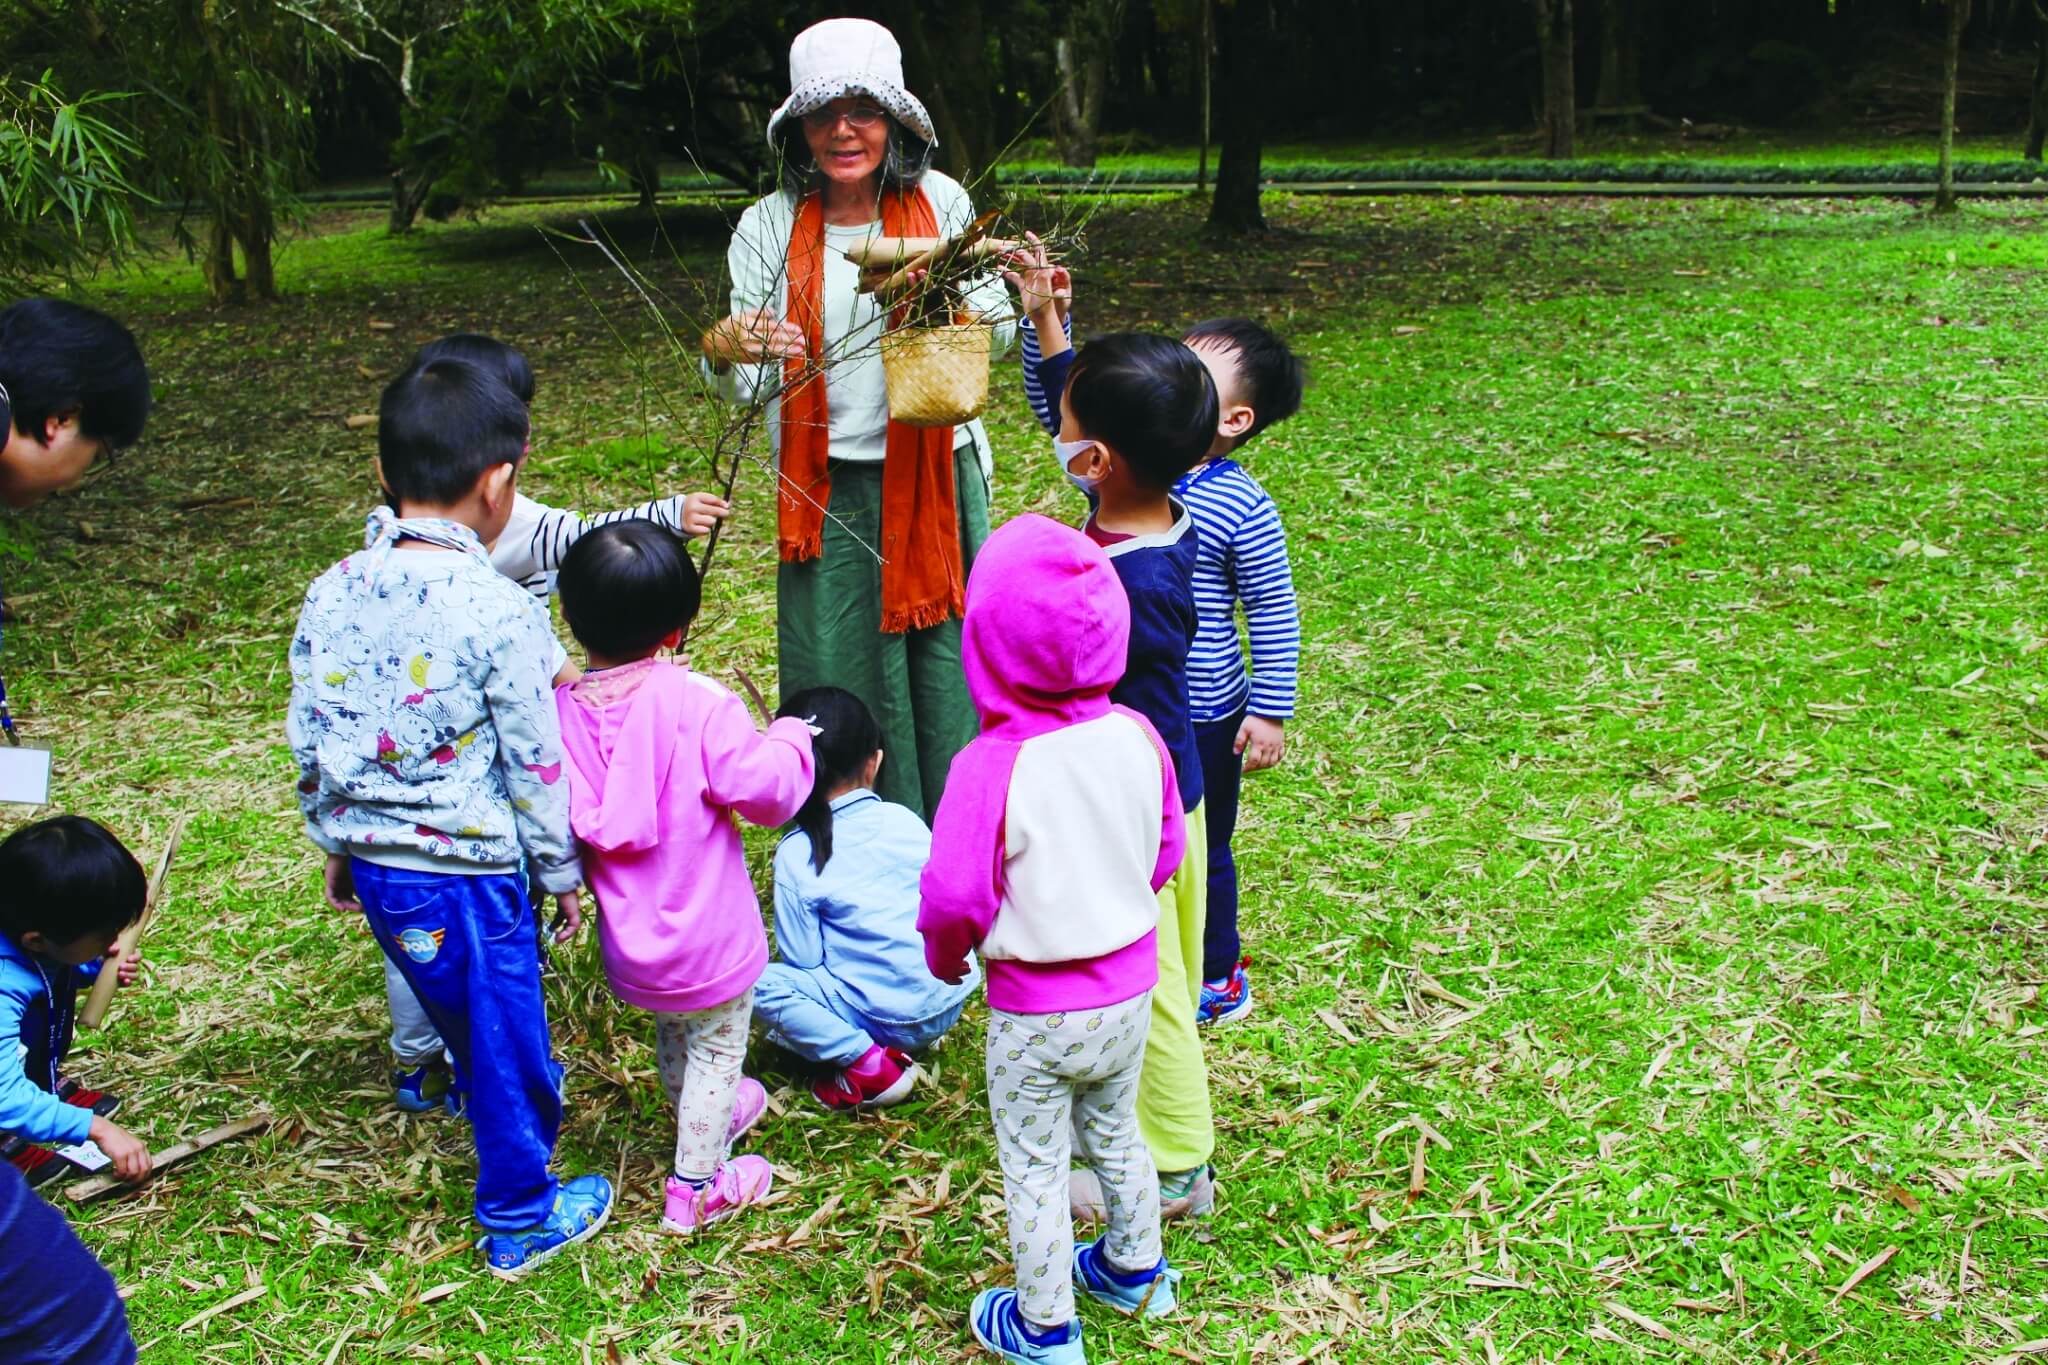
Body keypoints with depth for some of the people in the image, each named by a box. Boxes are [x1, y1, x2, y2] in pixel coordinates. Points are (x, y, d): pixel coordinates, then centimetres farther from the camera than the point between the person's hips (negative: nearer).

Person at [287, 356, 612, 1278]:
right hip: (468, 872, -6)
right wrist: (563, 873, -1)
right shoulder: (499, 611, -20)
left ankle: (502, 1097, 54)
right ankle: (520, 1217, 28)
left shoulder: (332, 595, -3)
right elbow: (536, 763, -14)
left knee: (460, 1011, 29)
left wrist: (337, 842, 20)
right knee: (504, 1036, 12)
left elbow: (307, 740, 6)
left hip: (373, 859, 6)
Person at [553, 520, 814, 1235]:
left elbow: (567, 823, -3)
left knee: (671, 1031, 31)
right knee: (716, 1049, 17)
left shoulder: (560, 709, -11)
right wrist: (790, 739, -2)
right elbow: (767, 790, -20)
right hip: (707, 939, -5)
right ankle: (698, 1187, 30)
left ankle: (705, 1116, 56)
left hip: (629, 939, 5)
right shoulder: (697, 703, -25)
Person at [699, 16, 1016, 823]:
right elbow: (745, 388, -3)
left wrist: (958, 304, -18)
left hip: (936, 478, 0)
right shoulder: (771, 226, -2)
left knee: (945, 667, 7)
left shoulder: (940, 203, -1)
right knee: (836, 683, 5)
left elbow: (999, 333, 4)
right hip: (827, 490, 0)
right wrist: (723, 353, -27)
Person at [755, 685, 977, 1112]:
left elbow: (803, 960, -10)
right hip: (950, 1003, 6)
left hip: (888, 1019, -6)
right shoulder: (905, 820, -3)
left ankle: (866, 1062, -11)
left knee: (759, 982, -4)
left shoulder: (796, 855, -14)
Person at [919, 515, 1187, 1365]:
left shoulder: (992, 766, -28)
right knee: (1115, 1134, 28)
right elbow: (1166, 853, 2)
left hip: (1037, 1013, -5)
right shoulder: (1136, 737, -11)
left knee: (1034, 1168, 15)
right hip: (1130, 991, 5)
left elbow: (954, 898, -24)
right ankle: (1136, 1271, 48)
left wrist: (945, 959, -2)